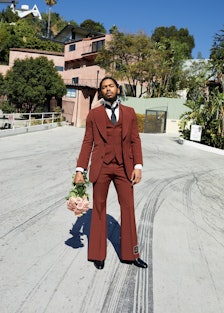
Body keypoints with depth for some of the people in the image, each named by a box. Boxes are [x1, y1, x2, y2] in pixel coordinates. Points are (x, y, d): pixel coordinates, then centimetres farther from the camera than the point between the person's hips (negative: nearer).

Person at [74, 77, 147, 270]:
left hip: (124, 167, 1)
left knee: (128, 208, 5)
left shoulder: (129, 113, 9)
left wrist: (138, 166, -4)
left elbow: (135, 140, 6)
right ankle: (98, 254, 22)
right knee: (99, 209, 7)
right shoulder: (94, 114, 5)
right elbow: (87, 142, 2)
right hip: (101, 167, -1)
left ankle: (130, 254, 20)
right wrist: (80, 170, -4)